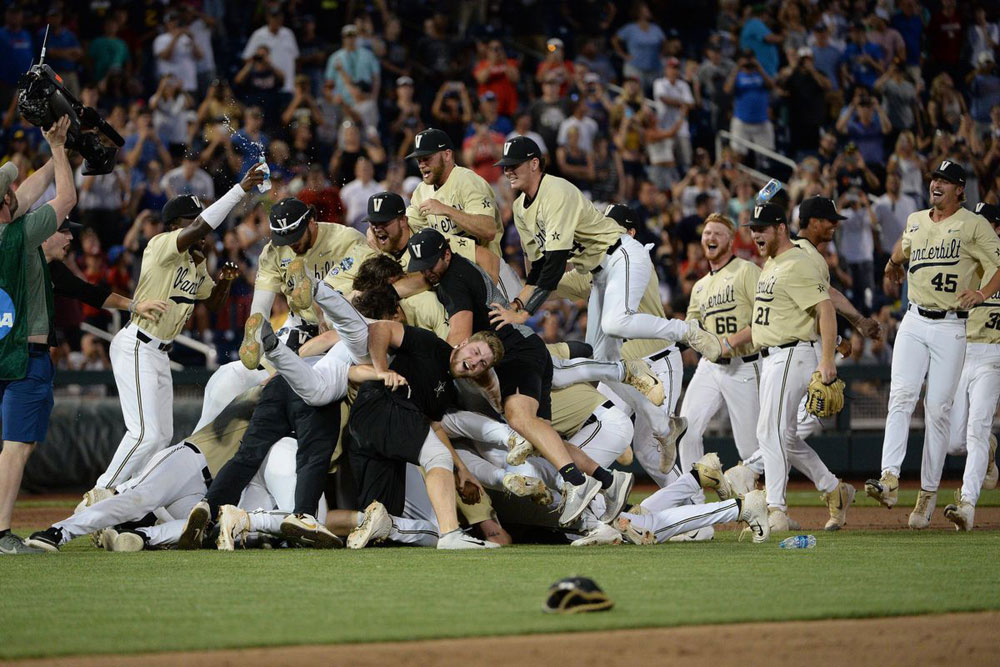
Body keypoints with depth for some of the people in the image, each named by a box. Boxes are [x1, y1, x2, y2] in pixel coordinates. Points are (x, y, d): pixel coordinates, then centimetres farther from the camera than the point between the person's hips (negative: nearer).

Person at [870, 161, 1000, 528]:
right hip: (914, 322, 4)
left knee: (939, 409, -3)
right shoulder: (915, 222, 14)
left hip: (951, 328, -4)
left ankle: (928, 493, 4)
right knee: (901, 396, -14)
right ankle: (890, 480, -24)